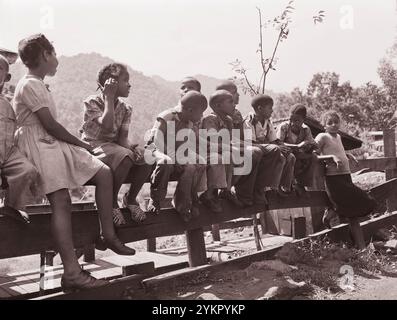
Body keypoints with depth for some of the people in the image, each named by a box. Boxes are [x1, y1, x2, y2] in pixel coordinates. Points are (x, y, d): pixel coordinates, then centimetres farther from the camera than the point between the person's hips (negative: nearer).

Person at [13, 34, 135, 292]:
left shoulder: (39, 85, 22)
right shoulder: (30, 85, -8)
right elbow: (50, 125, -15)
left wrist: (79, 143, 6)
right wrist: (81, 143, -5)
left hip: (55, 144, 9)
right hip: (39, 146, -9)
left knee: (104, 173, -2)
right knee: (61, 200, -20)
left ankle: (109, 236, 4)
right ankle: (72, 273, -22)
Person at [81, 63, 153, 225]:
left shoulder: (125, 108, 8)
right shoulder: (92, 102, -8)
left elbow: (122, 137, -3)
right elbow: (107, 126, -26)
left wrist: (134, 147, -27)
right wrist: (109, 97, -17)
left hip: (115, 147, 6)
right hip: (93, 148, -6)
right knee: (126, 157, -36)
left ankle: (130, 198, 0)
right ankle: (112, 202, -14)